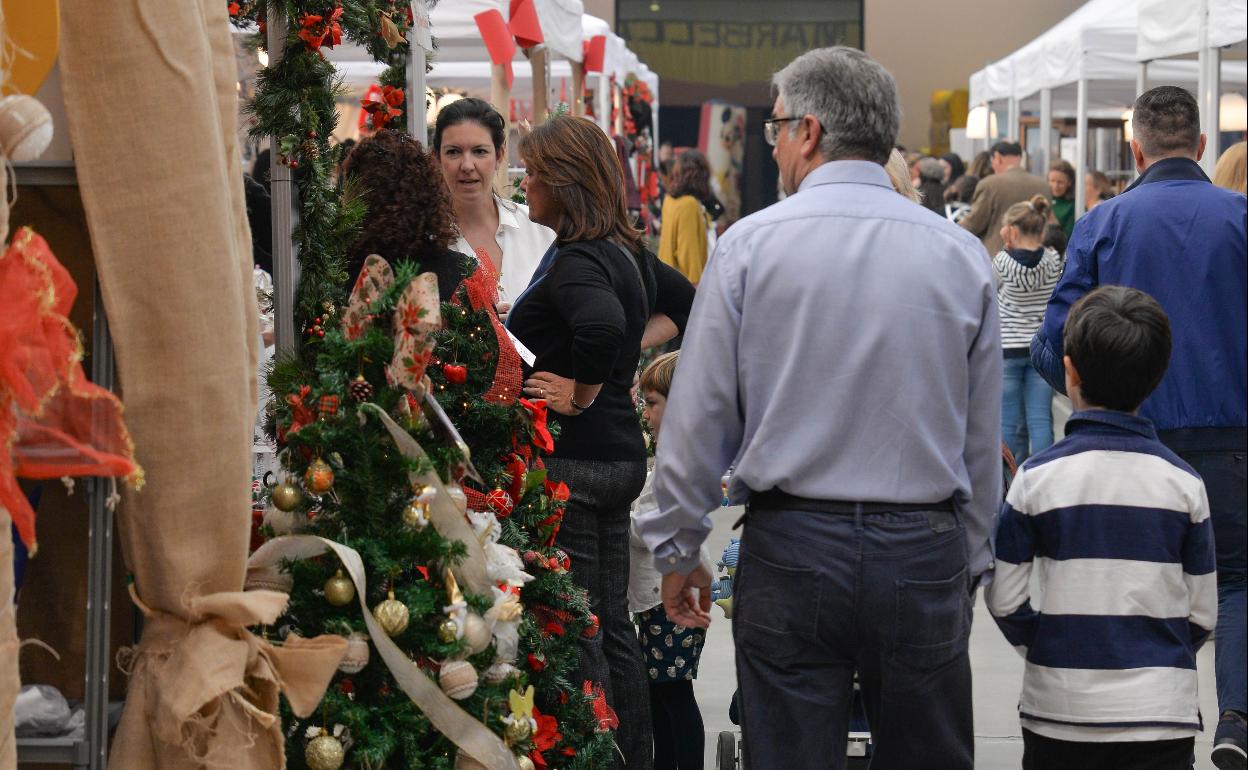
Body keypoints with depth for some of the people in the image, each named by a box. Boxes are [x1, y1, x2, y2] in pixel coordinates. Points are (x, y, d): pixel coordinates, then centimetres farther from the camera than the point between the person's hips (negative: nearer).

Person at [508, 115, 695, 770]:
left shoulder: (575, 262, -18)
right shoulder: (627, 251, 11)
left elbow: (604, 325, -38)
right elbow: (692, 306, 22)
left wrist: (581, 392, -22)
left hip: (572, 462, -10)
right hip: (621, 453, 10)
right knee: (612, 626, 16)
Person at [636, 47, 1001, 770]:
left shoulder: (751, 244, -4)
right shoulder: (962, 255, 3)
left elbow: (697, 418, -1)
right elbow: (984, 439, 8)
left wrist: (678, 550, 10)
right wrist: (971, 562, 19)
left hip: (792, 547, -2)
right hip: (925, 554, 2)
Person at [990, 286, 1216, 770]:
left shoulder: (1037, 477, -5)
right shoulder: (1184, 483, -1)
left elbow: (1004, 599, -3)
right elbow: (1202, 611, 4)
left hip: (1060, 711, -1)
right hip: (1163, 711, 1)